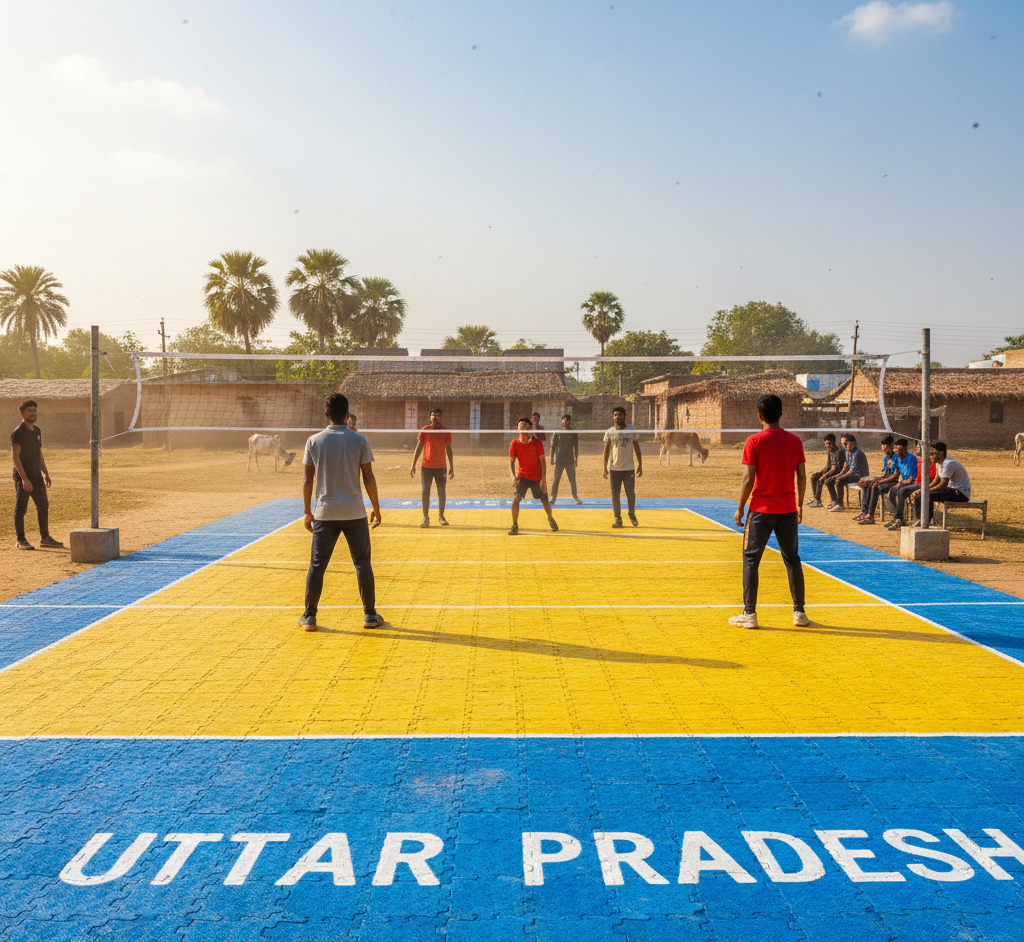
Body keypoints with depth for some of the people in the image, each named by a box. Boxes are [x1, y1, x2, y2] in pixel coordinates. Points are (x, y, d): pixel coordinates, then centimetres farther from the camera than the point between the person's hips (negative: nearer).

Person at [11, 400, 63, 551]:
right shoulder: (17, 433, -10)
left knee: (43, 506, 10)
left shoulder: (37, 431, 14)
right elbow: (16, 456, -16)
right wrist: (24, 478, -23)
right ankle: (20, 540, 7)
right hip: (22, 477, -7)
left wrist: (46, 474, 18)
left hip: (37, 476, 8)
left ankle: (45, 538, 18)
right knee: (21, 508, 0)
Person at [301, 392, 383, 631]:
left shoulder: (314, 441, 0)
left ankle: (309, 616, 10)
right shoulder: (359, 440, -3)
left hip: (324, 512, 1)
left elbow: (307, 479, 2)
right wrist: (376, 508, 7)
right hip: (354, 512, -1)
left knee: (317, 564, 8)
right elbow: (369, 479, -2)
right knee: (362, 563, 9)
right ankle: (370, 615, 13)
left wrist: (307, 511, 10)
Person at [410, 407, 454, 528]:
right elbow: (419, 447, 6)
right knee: (425, 492, -2)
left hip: (441, 467, 0)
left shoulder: (446, 432, 3)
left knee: (441, 492, 3)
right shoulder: (424, 430, 2)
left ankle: (441, 516, 17)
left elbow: (449, 450, 8)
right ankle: (425, 517, 7)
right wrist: (413, 465, 2)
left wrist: (451, 467, 5)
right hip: (426, 467, 0)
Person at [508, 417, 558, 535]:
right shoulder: (515, 443, -7)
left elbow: (543, 461, -7)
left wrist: (543, 479, -13)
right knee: (516, 498, -18)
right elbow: (511, 461, -3)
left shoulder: (537, 443, -11)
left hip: (537, 478, 0)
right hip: (522, 476, 1)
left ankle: (551, 519, 39)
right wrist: (513, 476, -19)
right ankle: (515, 526, -7)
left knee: (544, 500, 9)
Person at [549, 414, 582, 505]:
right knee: (556, 479, 0)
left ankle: (575, 498, 10)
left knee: (573, 480, 2)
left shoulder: (574, 435, 7)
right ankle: (553, 498, 7)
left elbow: (576, 447, 12)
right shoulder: (557, 434, 6)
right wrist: (552, 458, 2)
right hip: (559, 461, -1)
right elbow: (553, 446, 8)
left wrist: (576, 459, 6)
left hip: (570, 461, 1)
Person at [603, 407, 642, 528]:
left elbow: (637, 448, 6)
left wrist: (640, 465, 1)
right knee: (615, 495, 2)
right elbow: (606, 450, 7)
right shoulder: (609, 432, 4)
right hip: (614, 469, 1)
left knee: (631, 494, -2)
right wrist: (605, 467, 0)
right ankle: (618, 519, 12)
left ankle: (632, 515, 21)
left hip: (629, 468, -1)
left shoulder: (632, 430, 2)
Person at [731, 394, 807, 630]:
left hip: (761, 510, -3)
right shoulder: (795, 441, 3)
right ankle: (799, 613, 16)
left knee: (751, 560, 5)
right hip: (788, 510, 4)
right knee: (792, 560, 13)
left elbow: (748, 479, -11)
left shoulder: (754, 442, -8)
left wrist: (740, 508, -2)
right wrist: (800, 505, 16)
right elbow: (802, 477, 5)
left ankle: (749, 614, 4)